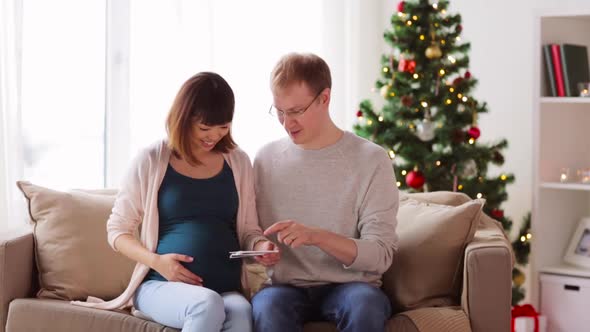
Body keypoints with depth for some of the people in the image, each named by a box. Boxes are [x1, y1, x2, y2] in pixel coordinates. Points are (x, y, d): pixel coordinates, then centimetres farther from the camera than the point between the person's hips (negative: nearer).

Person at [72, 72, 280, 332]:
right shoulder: (152, 161, 4)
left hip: (226, 289, 2)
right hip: (161, 285, -2)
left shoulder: (238, 163, 14)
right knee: (207, 304, -39)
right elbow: (117, 230, 9)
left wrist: (260, 246, -5)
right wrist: (156, 261, -10)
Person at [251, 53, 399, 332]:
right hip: (285, 286, 2)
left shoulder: (370, 159, -2)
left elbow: (381, 255, -8)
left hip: (349, 286, -1)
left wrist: (318, 236, -23)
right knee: (268, 306, -34)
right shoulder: (266, 159, 8)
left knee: (366, 304, -36)